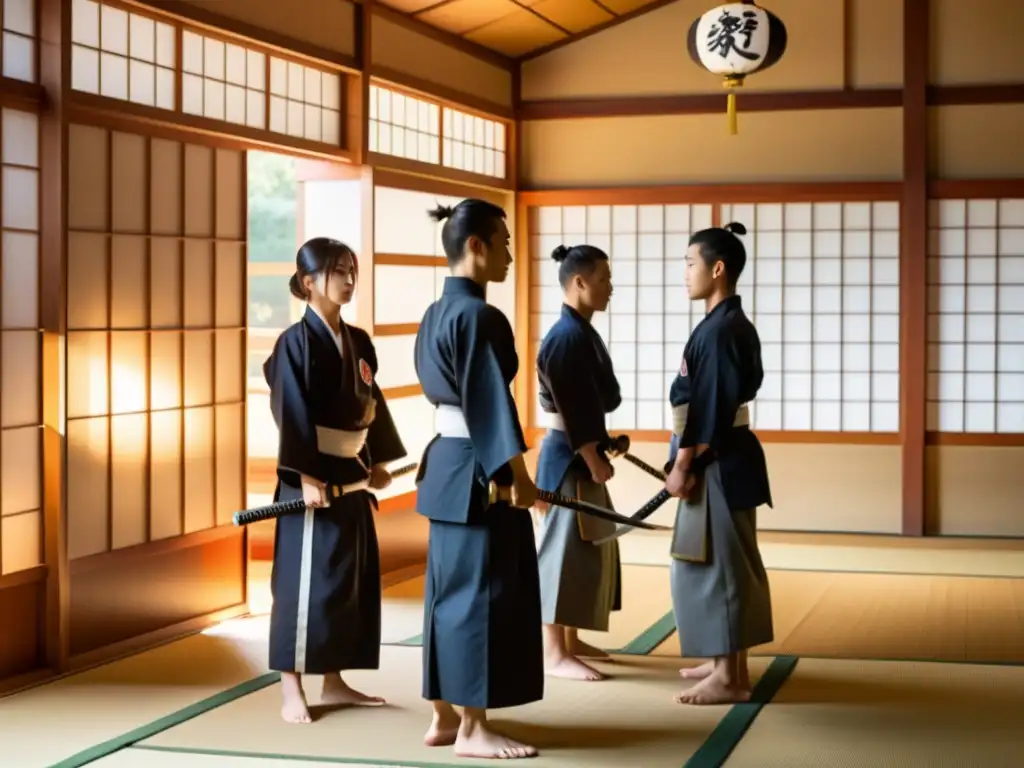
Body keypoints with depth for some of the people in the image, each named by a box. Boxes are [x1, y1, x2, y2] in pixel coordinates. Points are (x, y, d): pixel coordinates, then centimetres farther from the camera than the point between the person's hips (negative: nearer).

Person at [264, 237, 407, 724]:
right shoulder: (297, 342, -12)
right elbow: (292, 414, -17)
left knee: (353, 579, 11)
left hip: (352, 477, 8)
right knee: (307, 580, -4)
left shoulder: (358, 341, 10)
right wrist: (307, 476, -21)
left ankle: (333, 681, 22)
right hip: (315, 478, -8)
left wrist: (378, 461, 15)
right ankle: (292, 690, 4)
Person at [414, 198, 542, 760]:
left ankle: (443, 717, 20)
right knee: (483, 592, -3)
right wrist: (515, 473, -19)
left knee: (450, 588, 13)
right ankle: (472, 728, 4)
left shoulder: (436, 313, 13)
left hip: (445, 463, 10)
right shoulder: (477, 315, -16)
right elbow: (488, 401, -20)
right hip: (476, 469, -10)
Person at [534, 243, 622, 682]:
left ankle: (569, 640, 25)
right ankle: (554, 652, 0)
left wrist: (597, 450, 12)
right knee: (567, 546, -6)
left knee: (589, 545, 16)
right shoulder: (567, 337, -18)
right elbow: (573, 409, -21)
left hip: (580, 453, 10)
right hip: (569, 455, -10)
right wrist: (593, 459, -19)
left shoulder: (581, 331, 13)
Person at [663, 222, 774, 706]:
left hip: (717, 461, -10)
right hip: (729, 456, 11)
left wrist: (682, 465, -16)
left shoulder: (718, 330, -18)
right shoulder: (734, 325, 13)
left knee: (717, 565, -5)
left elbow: (708, 407, -21)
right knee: (725, 564, 17)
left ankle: (730, 678, 1)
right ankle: (727, 662, 27)